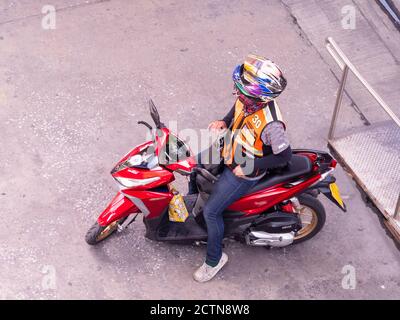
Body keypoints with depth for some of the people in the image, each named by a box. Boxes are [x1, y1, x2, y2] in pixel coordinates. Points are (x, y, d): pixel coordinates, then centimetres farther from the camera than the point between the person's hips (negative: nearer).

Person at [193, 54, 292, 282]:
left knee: (211, 212, -5)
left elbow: (284, 156, -26)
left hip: (243, 173, -8)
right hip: (229, 154, 8)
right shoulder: (248, 99, -16)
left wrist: (249, 167, -24)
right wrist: (224, 121, -8)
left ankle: (215, 258, 19)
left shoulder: (270, 123, -38)